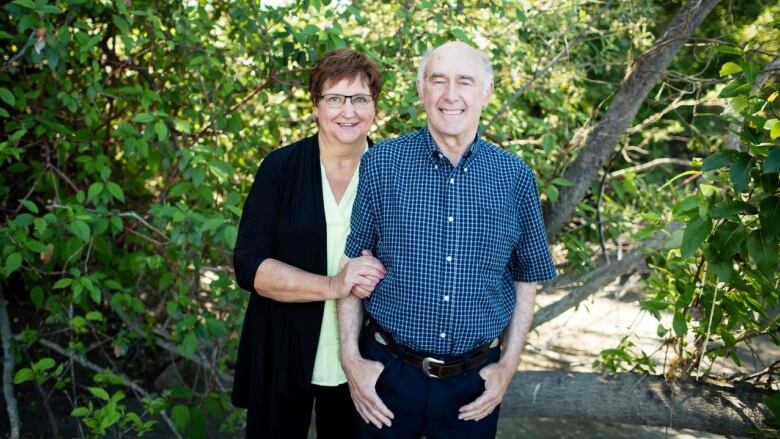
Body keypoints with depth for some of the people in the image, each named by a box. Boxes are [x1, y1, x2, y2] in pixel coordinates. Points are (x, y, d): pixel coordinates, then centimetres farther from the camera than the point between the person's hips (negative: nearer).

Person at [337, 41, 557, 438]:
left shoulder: (515, 177, -2)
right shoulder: (381, 164, -6)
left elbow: (526, 280, 6)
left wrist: (508, 365, 1)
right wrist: (350, 358, -5)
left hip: (475, 381, 1)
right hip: (387, 372, -1)